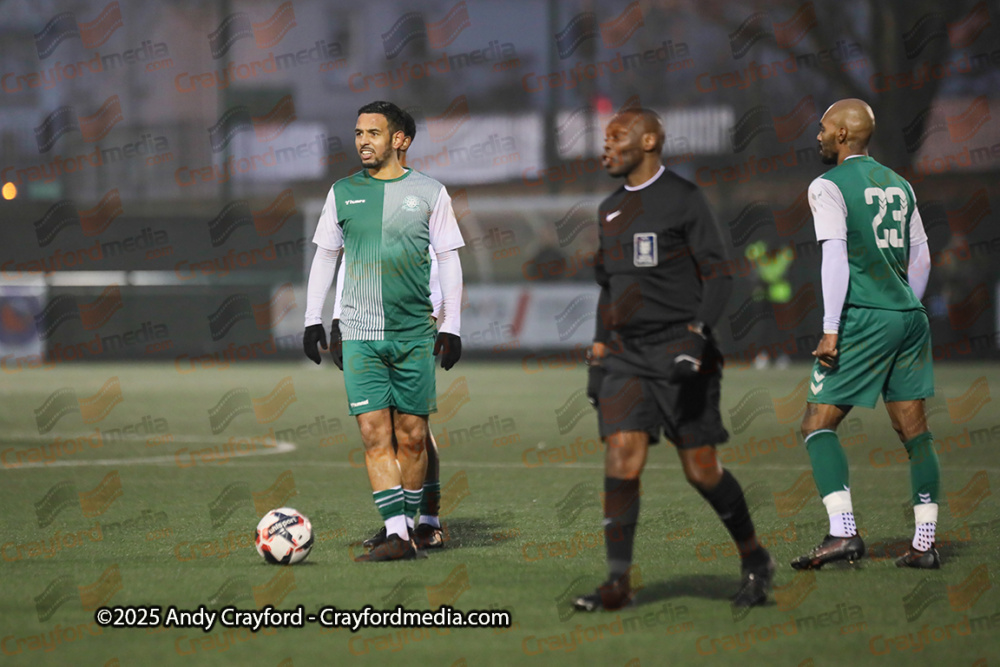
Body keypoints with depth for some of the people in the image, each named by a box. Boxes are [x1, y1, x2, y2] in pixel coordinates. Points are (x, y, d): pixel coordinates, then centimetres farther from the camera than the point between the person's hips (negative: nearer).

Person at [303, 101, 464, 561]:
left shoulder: (428, 192, 3)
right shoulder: (343, 192, 8)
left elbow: (448, 260, 5)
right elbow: (325, 255, 15)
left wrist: (452, 326, 0)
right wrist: (313, 318, 8)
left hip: (415, 333, -1)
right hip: (359, 333, 1)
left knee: (412, 437, 3)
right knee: (374, 434, -9)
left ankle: (408, 523, 18)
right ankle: (396, 536, -12)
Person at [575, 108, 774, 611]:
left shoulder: (683, 199, -4)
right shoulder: (610, 210, 16)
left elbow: (718, 276, -7)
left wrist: (697, 334, -20)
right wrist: (599, 350, 20)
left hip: (679, 352, -5)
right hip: (627, 357, 5)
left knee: (701, 471, -2)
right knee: (622, 457, -11)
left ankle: (754, 560, 19)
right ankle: (619, 581, -10)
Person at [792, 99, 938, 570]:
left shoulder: (829, 186, -5)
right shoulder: (898, 185, 17)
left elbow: (835, 258, -13)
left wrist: (830, 331, -14)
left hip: (864, 319, -7)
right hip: (909, 318, 7)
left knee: (818, 425, -4)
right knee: (914, 430, 8)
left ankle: (843, 532, -18)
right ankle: (925, 543, 7)